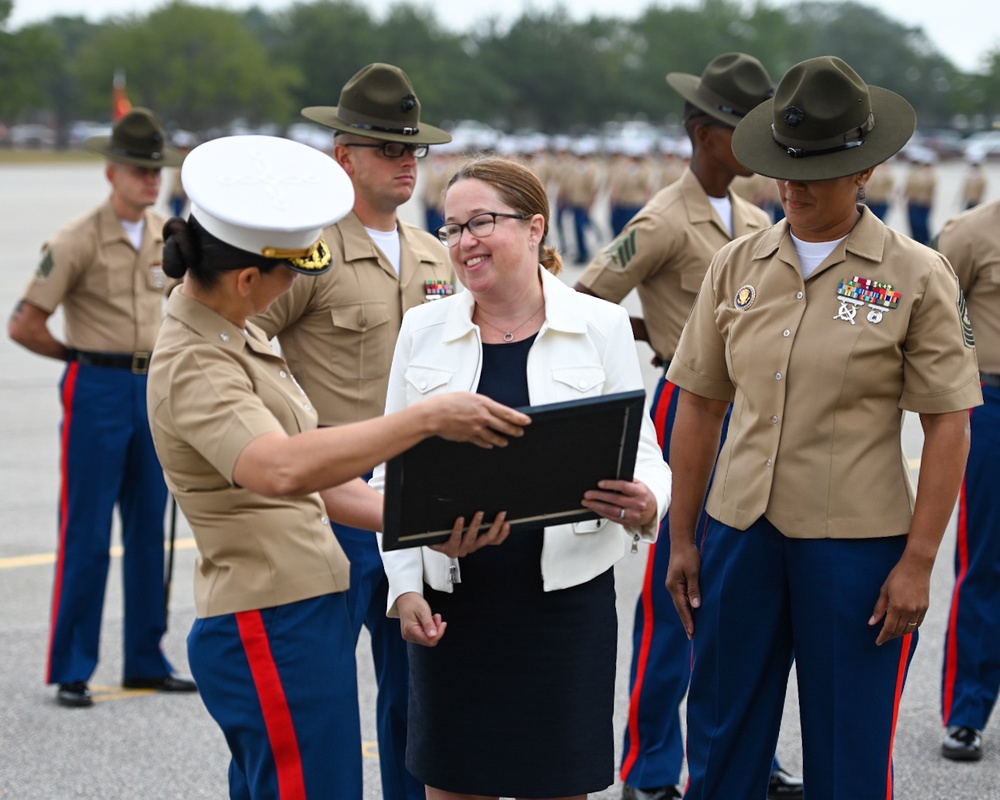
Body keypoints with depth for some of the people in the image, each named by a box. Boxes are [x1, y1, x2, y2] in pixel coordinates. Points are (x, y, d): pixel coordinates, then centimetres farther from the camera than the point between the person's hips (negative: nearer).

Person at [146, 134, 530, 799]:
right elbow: (283, 469, -36)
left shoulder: (239, 338, 14)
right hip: (273, 630, -10)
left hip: (308, 614, 10)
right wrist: (429, 419, -37)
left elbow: (315, 485, 17)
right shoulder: (193, 366, -18)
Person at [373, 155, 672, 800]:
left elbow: (641, 453, 0)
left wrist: (646, 504, -23)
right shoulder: (423, 329, 5)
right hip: (451, 600, 2)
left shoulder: (601, 325, -1)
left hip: (566, 594, -2)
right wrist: (404, 588, -2)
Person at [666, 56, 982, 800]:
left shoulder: (917, 276, -5)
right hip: (742, 534, 4)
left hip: (857, 544, -3)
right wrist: (683, 538, 8)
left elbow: (949, 426, -6)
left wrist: (918, 561, -10)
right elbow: (701, 405, 10)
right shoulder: (737, 266, 5)